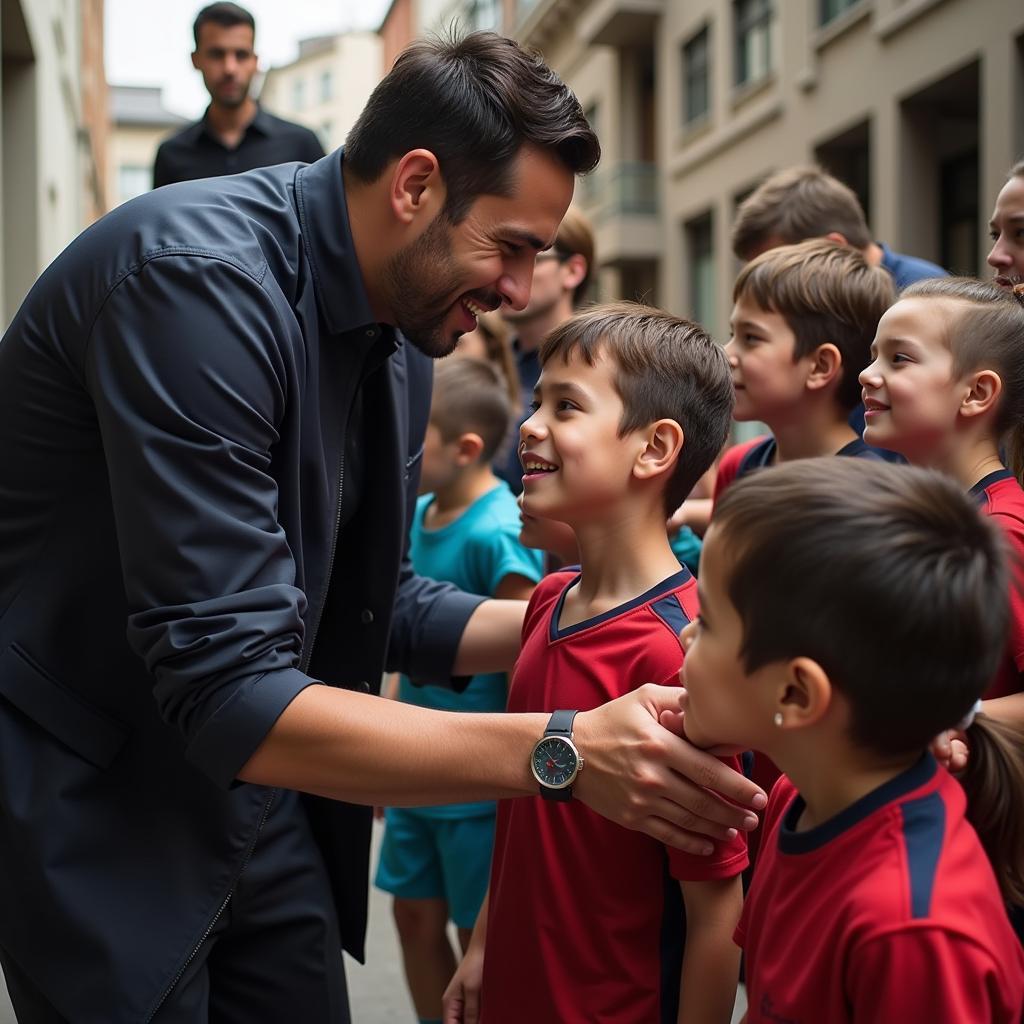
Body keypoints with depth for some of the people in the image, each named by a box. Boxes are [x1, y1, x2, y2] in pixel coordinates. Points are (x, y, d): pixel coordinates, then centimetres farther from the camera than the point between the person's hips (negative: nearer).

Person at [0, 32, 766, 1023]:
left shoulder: (399, 341, 1)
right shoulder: (199, 279, -27)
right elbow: (230, 696, -32)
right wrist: (564, 751, -32)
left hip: (254, 800, 8)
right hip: (89, 808, -7)